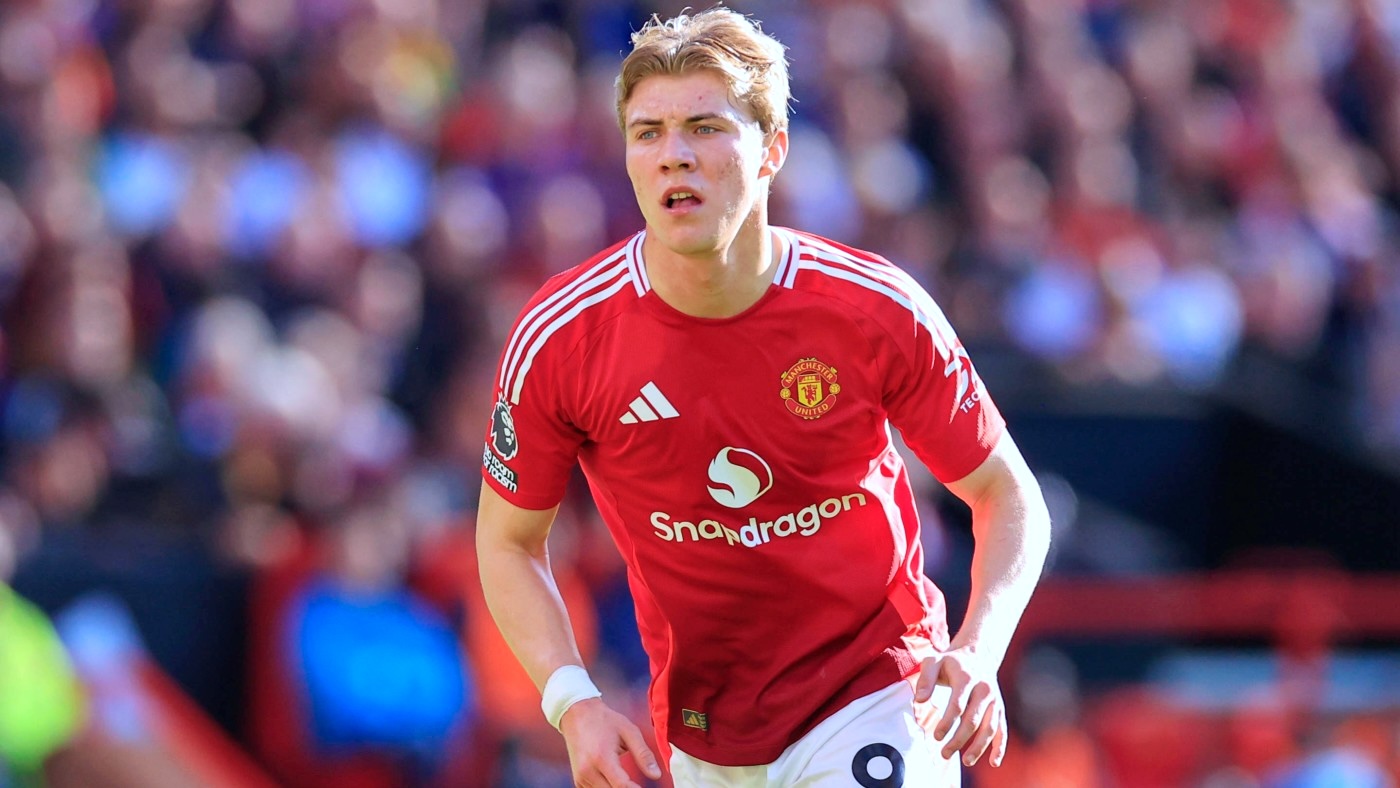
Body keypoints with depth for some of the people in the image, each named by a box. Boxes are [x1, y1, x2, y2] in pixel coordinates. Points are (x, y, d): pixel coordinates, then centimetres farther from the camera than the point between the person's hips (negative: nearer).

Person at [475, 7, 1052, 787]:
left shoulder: (879, 311, -15)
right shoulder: (558, 337, -13)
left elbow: (1009, 497, -3)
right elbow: (510, 539, 2)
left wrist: (977, 654, -21)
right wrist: (573, 704, -13)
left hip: (876, 695, -2)